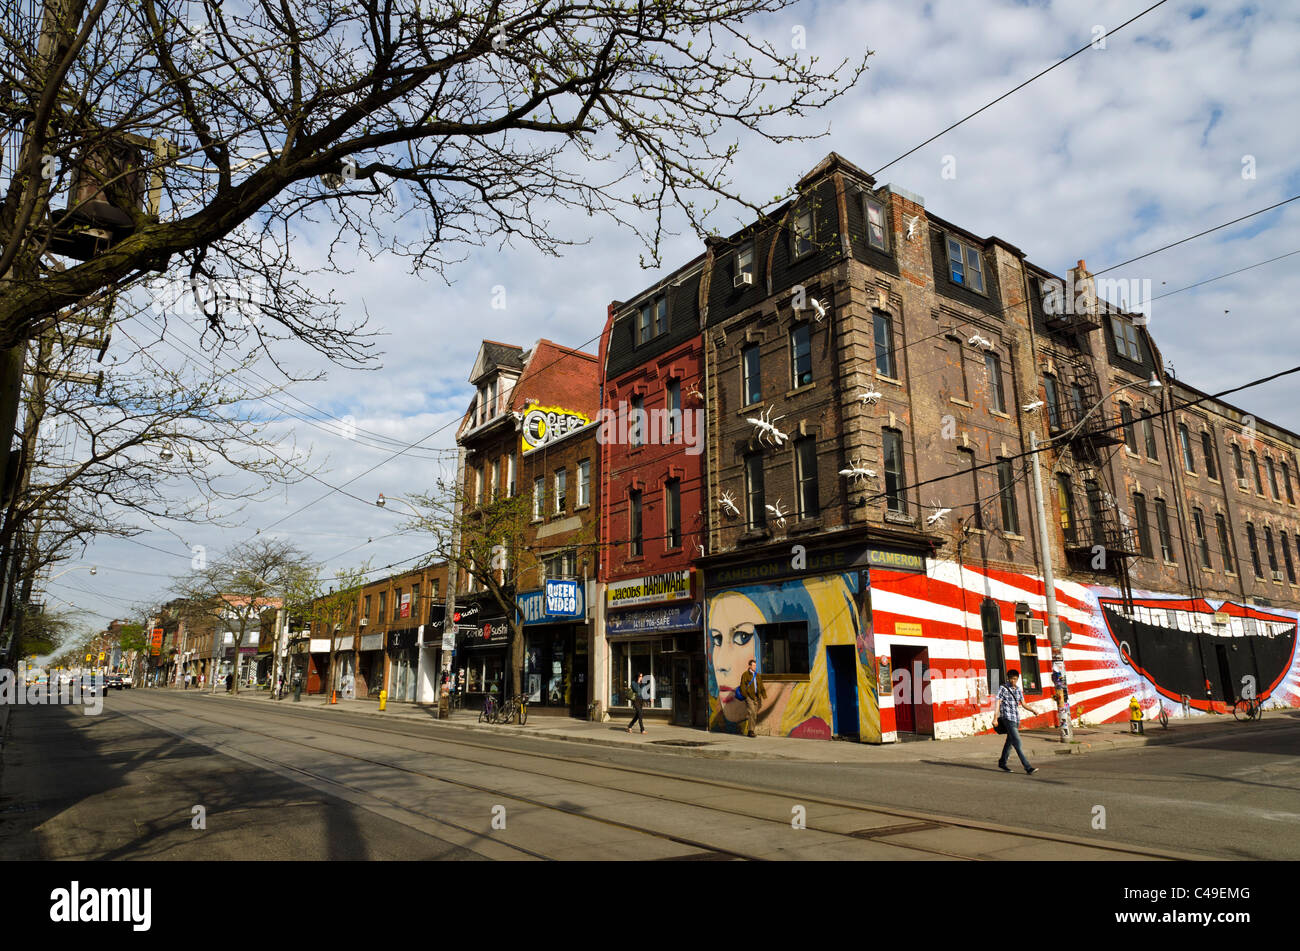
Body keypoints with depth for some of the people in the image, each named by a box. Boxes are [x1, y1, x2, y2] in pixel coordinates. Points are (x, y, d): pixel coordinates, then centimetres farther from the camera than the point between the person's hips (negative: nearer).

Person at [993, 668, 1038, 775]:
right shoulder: (1003, 688, -6)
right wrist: (995, 718, -15)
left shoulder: (1018, 689, 11)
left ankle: (1002, 763, 30)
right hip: (1007, 718, -7)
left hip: (1016, 718, 7)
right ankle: (1028, 767, -16)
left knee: (1010, 741, 16)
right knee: (1017, 743, -13)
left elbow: (1023, 703, 14)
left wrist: (1033, 710, -5)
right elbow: (998, 703, -9)